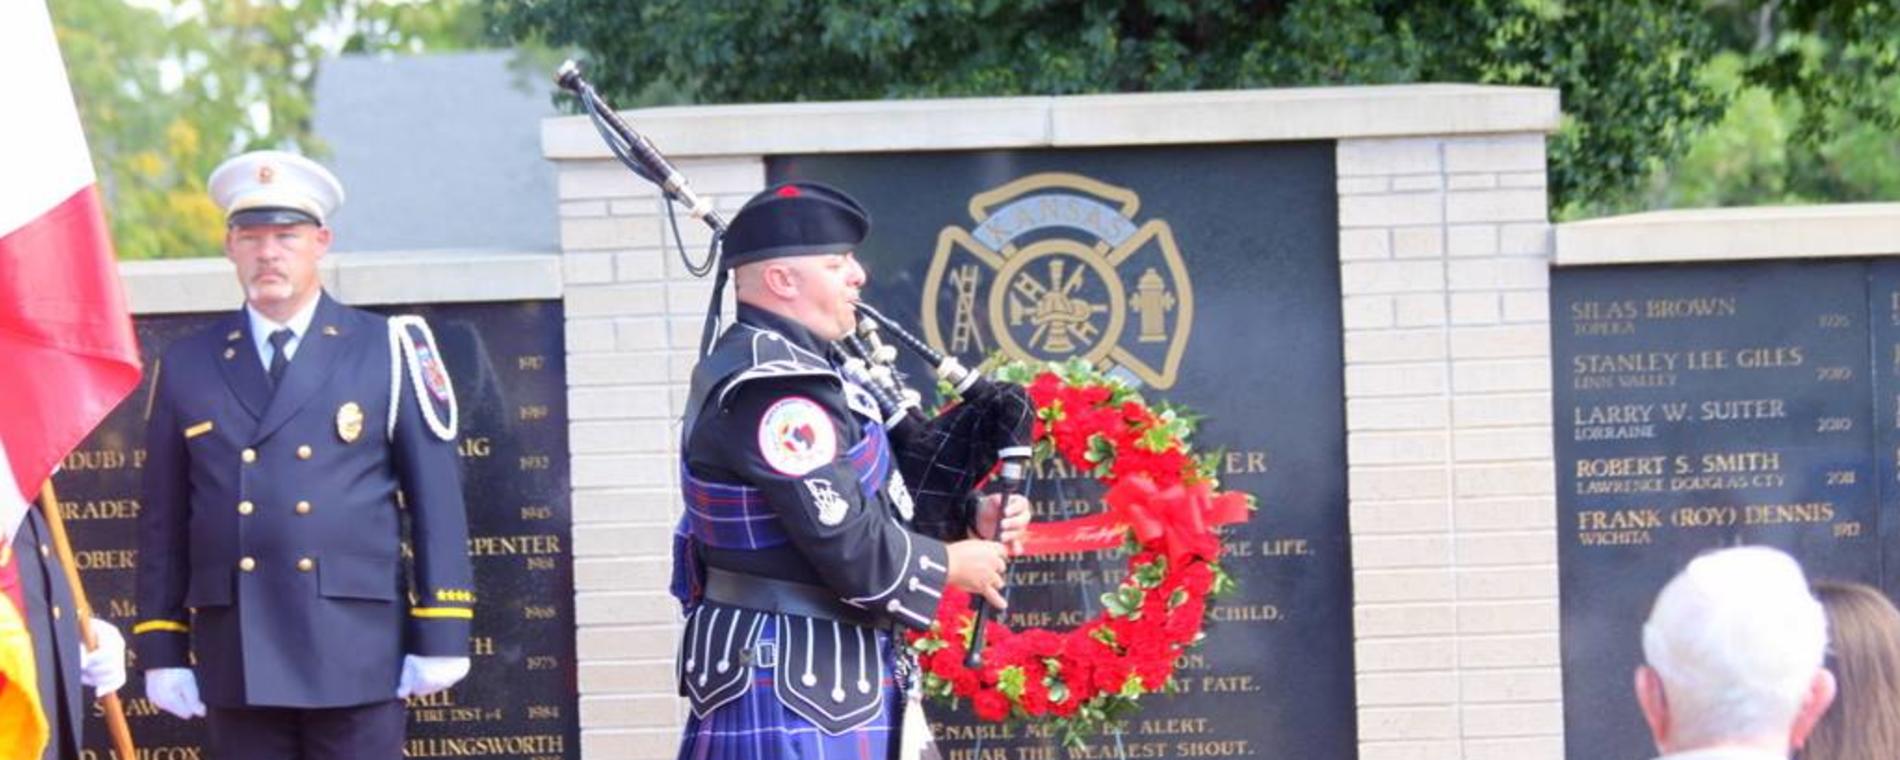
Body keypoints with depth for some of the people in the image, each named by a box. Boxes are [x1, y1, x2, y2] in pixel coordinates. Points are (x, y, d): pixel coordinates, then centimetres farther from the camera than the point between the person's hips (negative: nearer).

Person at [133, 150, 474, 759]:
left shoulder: (387, 352, 4)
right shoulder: (186, 368, 10)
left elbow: (436, 498, 2)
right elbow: (163, 521, 11)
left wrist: (440, 638, -2)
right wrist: (162, 650, 6)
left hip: (355, 655, -2)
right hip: (237, 661, 2)